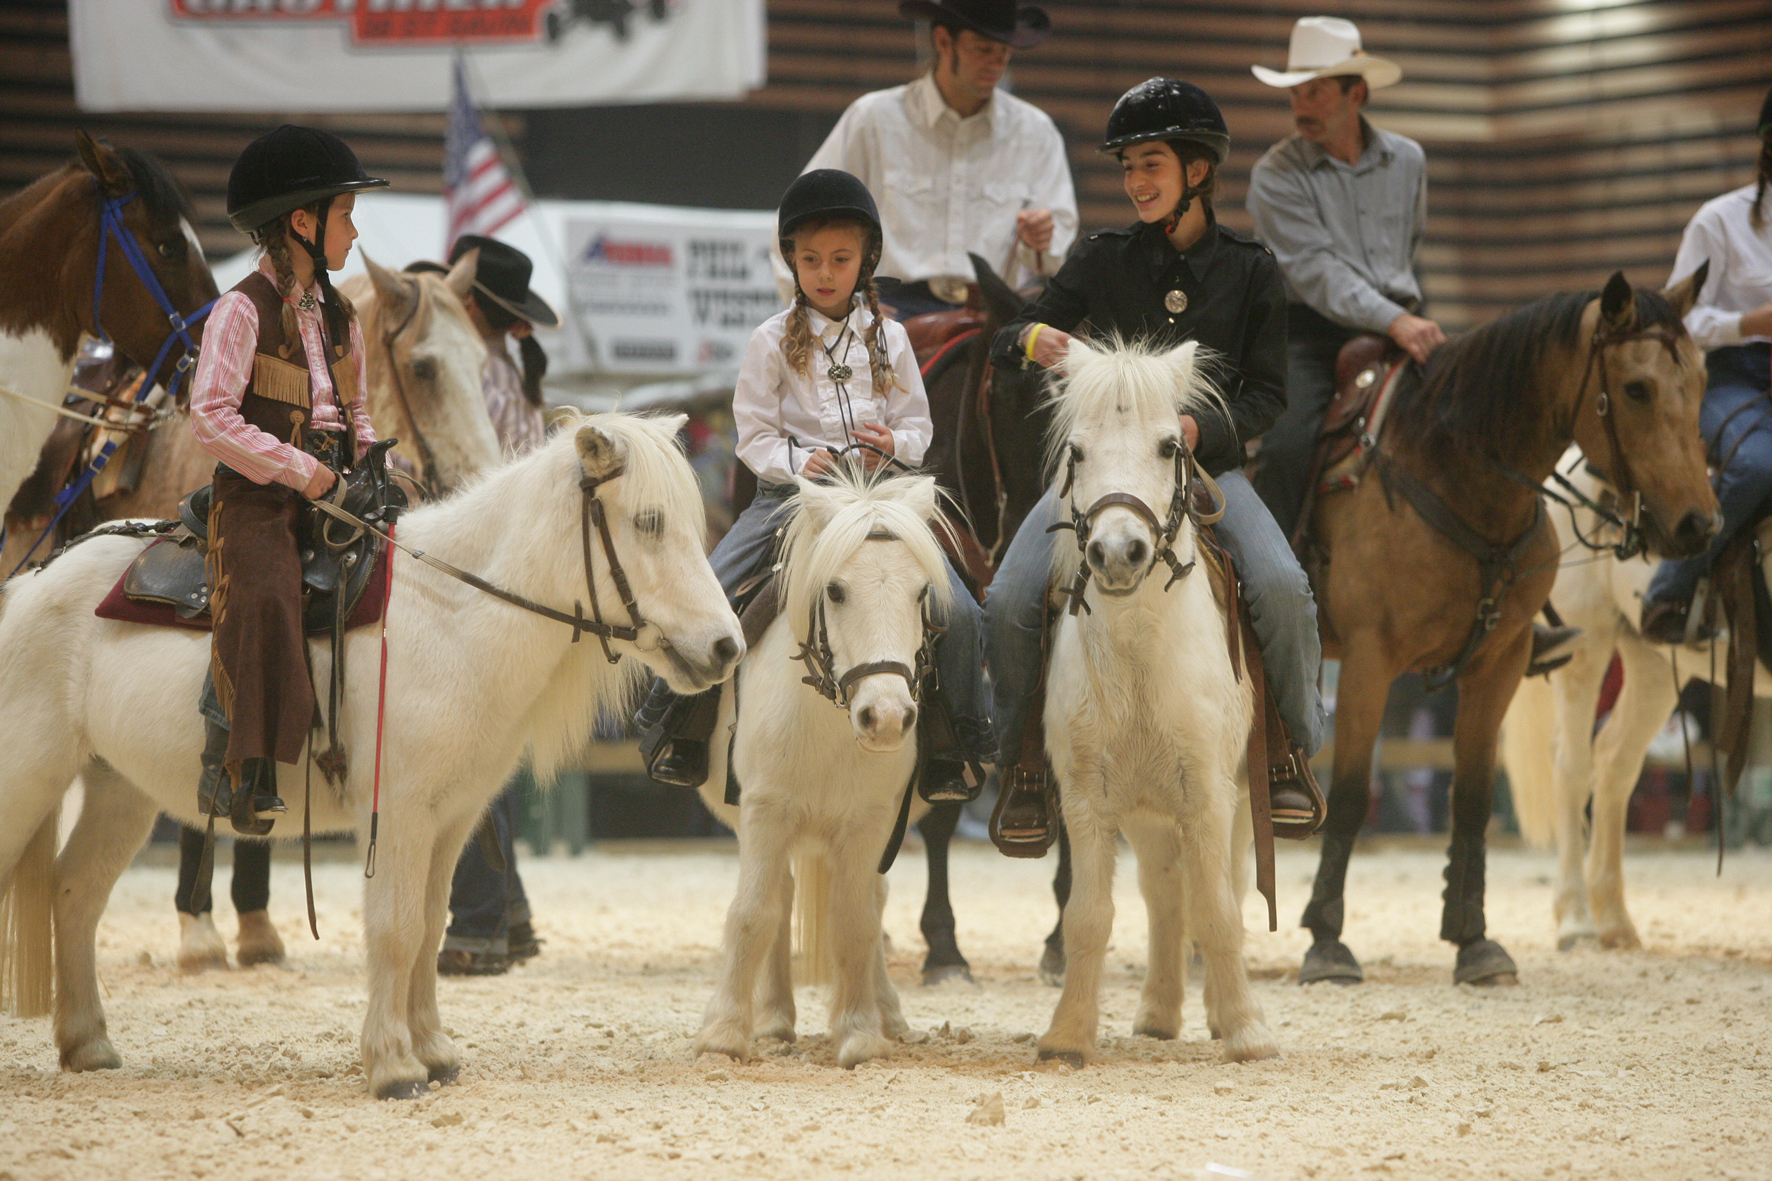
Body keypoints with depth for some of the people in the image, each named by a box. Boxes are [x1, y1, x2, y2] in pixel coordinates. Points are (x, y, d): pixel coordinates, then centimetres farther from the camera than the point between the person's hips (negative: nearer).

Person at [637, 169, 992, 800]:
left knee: (958, 612, -16)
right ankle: (677, 724, 5)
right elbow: (754, 435, 2)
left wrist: (894, 444, -12)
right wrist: (801, 461, -17)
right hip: (790, 489, -1)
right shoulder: (772, 340, 3)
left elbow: (919, 427, 11)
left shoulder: (887, 339, 8)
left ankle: (958, 741, 4)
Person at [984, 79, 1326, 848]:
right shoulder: (1103, 260, 8)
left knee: (1281, 585, -29)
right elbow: (1006, 346, 9)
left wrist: (1204, 428, -14)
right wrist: (1033, 339, -15)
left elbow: (1267, 395, 5)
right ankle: (1023, 760, 2)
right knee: (1008, 602, -21)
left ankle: (1294, 753, -7)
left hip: (1207, 461, -1)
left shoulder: (1249, 272, 7)